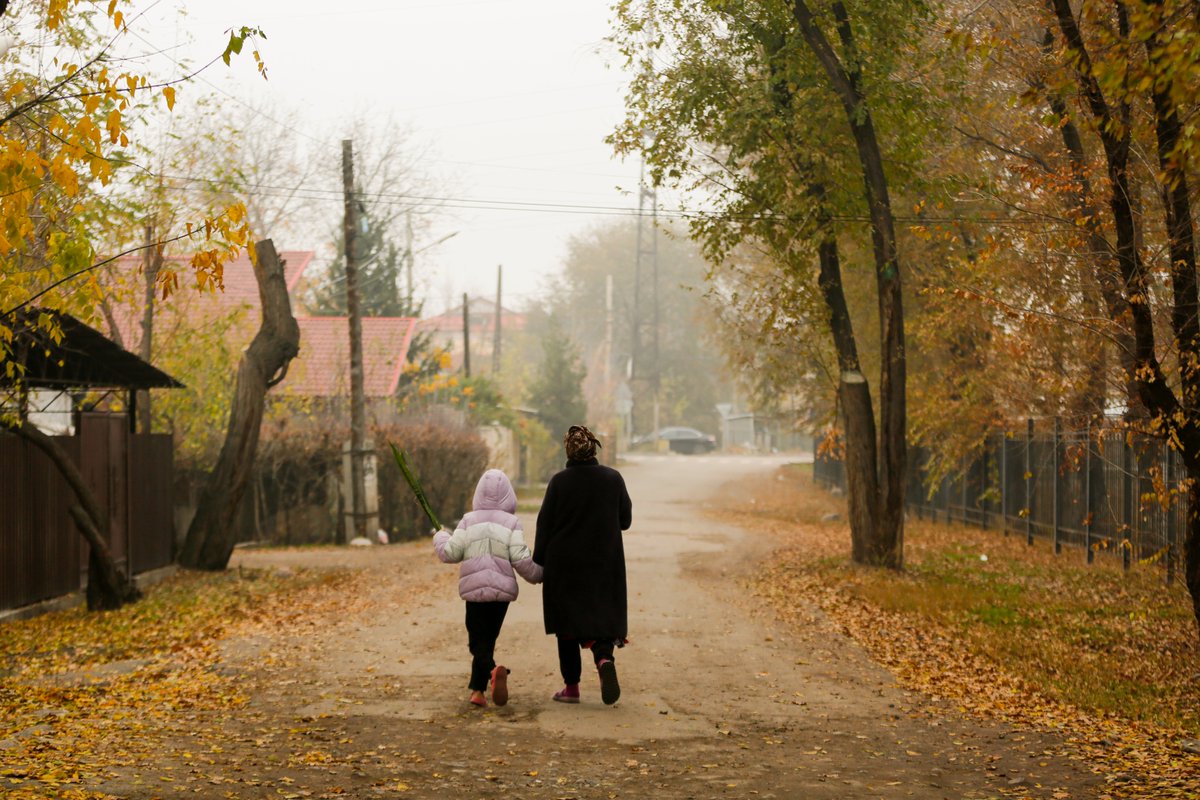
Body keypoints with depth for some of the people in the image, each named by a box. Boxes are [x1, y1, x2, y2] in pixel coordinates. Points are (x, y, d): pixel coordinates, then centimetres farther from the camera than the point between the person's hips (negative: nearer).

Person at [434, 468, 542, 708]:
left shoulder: (469, 521, 0)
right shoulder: (511, 522, -3)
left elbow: (450, 553, 0)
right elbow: (521, 559, -10)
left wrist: (440, 537, 21)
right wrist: (537, 575, 8)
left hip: (474, 589, -1)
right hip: (502, 589, 1)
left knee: (478, 642, 1)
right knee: (488, 639, 14)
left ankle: (493, 671, -28)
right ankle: (477, 690, 12)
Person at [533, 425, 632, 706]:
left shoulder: (559, 482, -10)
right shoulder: (613, 479, -4)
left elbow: (544, 524, -6)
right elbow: (625, 520, 4)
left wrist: (538, 562, 3)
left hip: (564, 566, -1)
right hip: (604, 566, 1)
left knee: (568, 624, 10)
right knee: (601, 617, 9)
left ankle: (571, 686, 11)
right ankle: (605, 658, -22)